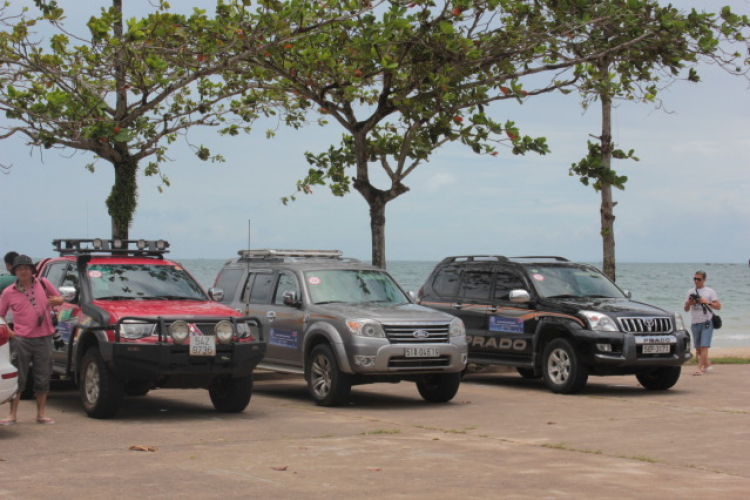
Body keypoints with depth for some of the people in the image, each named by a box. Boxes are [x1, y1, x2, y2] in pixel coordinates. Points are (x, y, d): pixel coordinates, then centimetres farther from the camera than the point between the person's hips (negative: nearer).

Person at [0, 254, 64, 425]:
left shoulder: (43, 283, 6)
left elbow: (59, 298, 16)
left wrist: (55, 301, -7)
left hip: (43, 339, 1)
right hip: (21, 340, -1)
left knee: (42, 379, 7)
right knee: (17, 378, -1)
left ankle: (41, 414, 16)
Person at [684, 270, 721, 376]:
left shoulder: (710, 292, 2)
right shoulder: (690, 292, 13)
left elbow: (718, 306, -1)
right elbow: (686, 309, 15)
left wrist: (707, 302, -15)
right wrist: (689, 303, -6)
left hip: (706, 323, -5)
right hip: (694, 323, 5)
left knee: (704, 347, -15)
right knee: (698, 348, 10)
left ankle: (699, 369, -19)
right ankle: (707, 364, 29)